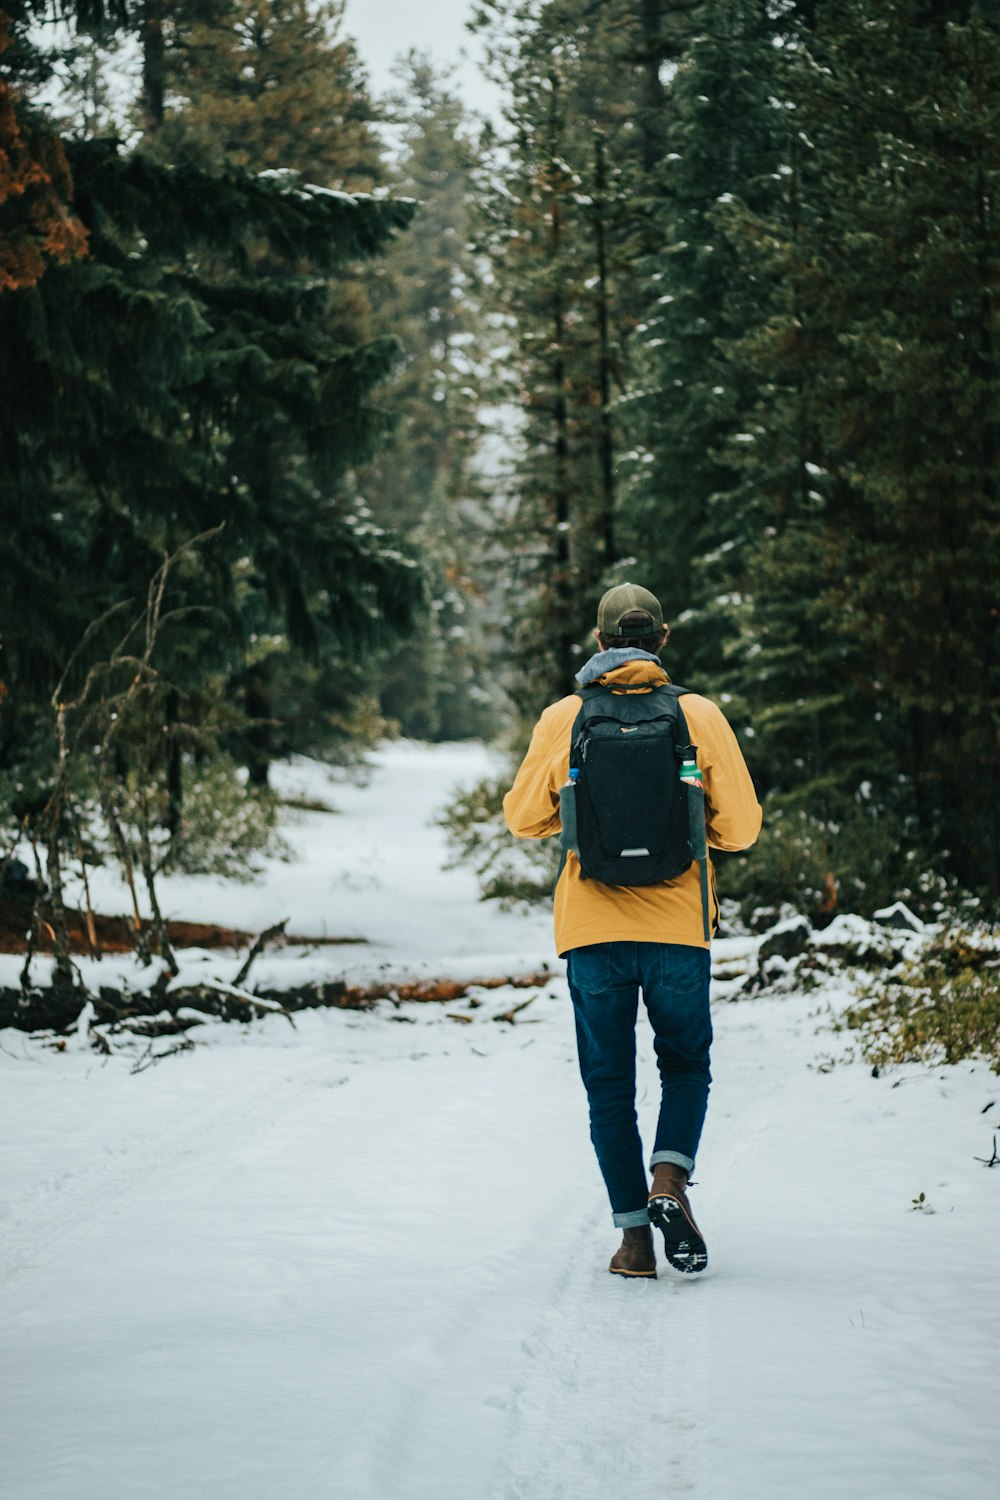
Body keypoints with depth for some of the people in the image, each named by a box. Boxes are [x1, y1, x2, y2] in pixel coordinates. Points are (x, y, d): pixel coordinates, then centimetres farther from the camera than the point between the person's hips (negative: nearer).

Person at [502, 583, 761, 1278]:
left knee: (609, 1083, 9)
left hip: (591, 930, 0)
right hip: (679, 928, 0)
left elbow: (524, 817, 6)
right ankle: (670, 1180, -5)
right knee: (686, 1063, 19)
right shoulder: (701, 716, -2)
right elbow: (741, 826, -1)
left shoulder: (563, 719, -1)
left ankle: (634, 1235, 5)